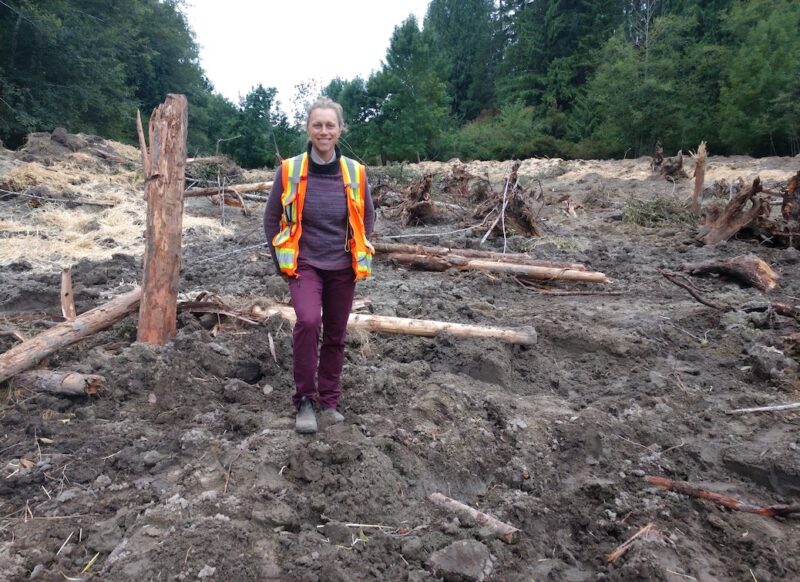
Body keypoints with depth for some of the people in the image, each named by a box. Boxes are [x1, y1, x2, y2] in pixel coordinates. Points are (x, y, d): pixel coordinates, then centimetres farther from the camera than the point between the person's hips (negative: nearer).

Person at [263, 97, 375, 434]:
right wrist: (281, 260, 1)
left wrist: (359, 254, 8)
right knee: (308, 321, -26)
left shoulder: (355, 172, -5)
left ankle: (329, 400, 30)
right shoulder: (289, 170, -9)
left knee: (335, 336, 11)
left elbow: (367, 216, 11)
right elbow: (271, 219, 4)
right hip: (304, 265, -2)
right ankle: (304, 401, -10)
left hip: (342, 268, 3)